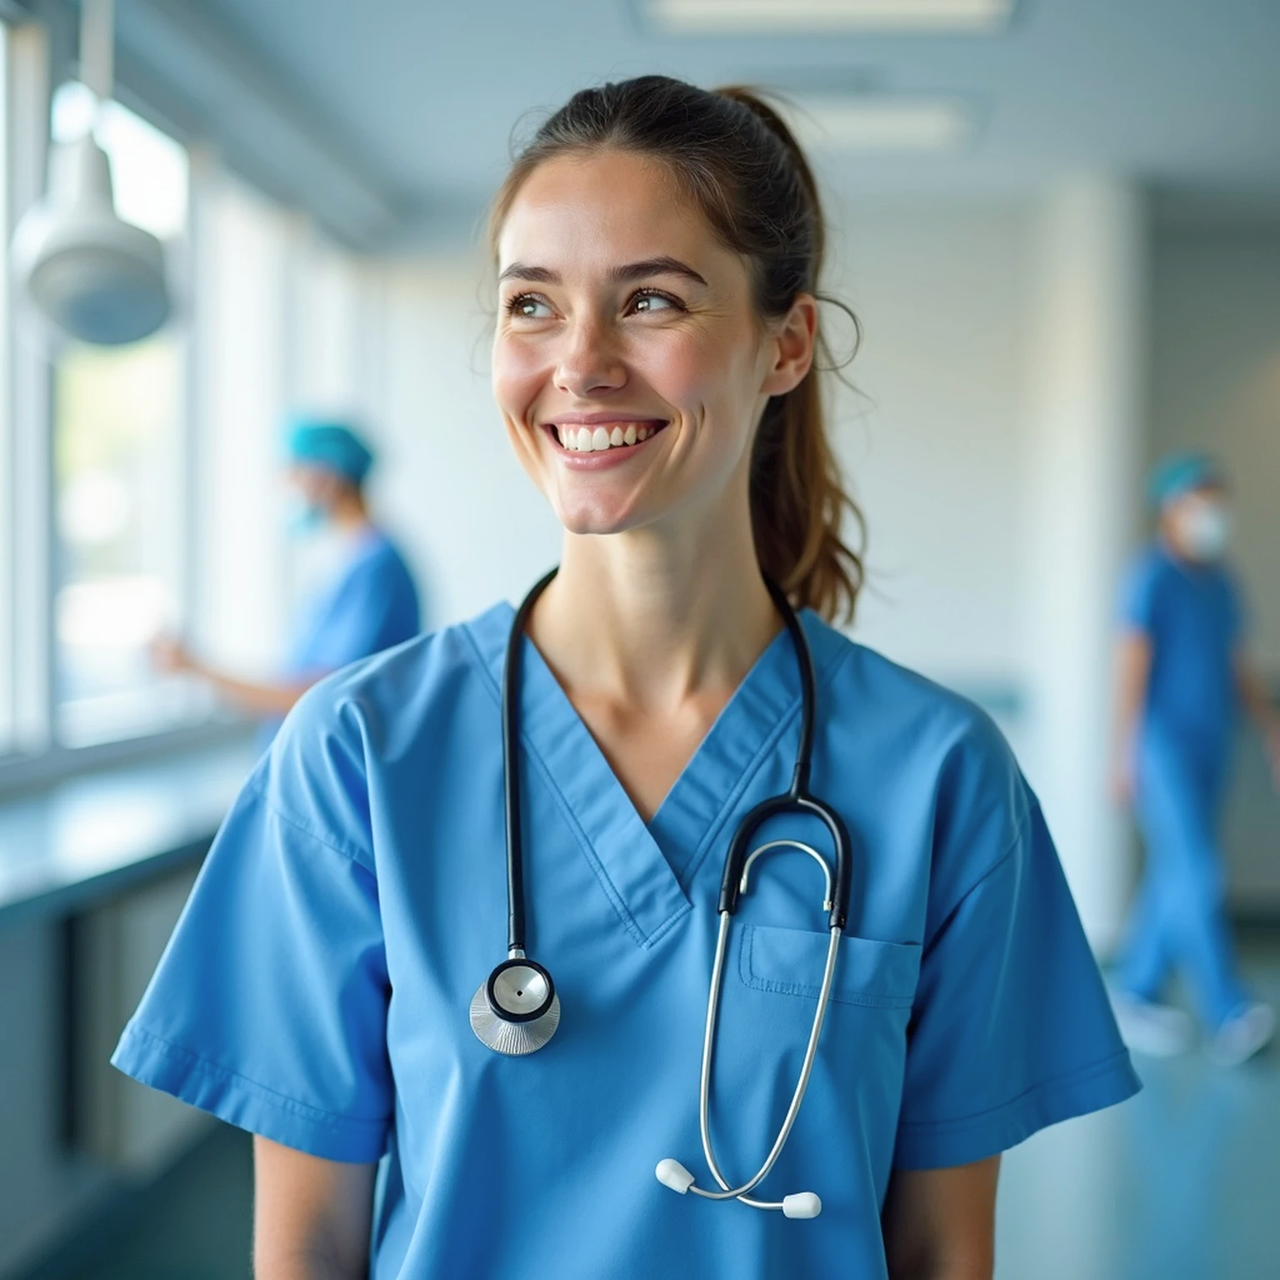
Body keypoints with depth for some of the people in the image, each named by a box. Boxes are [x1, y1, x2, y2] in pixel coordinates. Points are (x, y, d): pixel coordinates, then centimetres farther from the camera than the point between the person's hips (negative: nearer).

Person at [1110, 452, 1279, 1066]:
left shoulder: (1221, 582, 13)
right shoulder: (1151, 577, -10)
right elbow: (1132, 666, -13)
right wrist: (1125, 755, -16)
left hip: (1210, 747, 8)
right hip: (1163, 744, -8)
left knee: (1174, 878, 10)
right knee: (1198, 874, -13)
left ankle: (1135, 994, 21)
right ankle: (1227, 1014, -13)